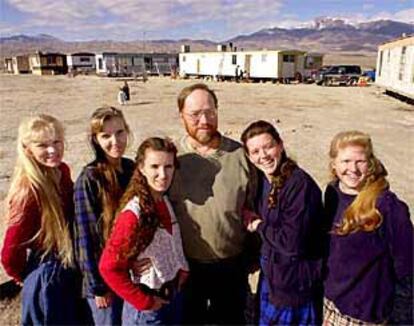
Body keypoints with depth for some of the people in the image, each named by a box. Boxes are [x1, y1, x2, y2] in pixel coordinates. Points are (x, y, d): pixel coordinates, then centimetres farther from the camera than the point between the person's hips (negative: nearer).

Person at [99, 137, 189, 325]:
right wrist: (144, 302, -16)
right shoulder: (134, 214, -24)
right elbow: (109, 268, -21)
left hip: (175, 298, 6)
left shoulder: (168, 202, -4)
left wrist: (182, 269, -3)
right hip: (148, 309, -6)